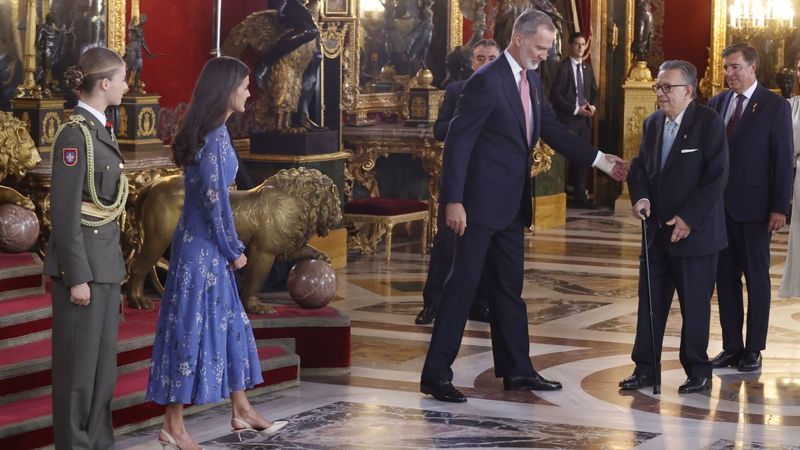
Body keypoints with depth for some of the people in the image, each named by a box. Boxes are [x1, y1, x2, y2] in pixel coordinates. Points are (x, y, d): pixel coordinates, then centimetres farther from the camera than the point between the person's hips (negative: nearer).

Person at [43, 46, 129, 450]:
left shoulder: (98, 130, 11)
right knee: (79, 357, -1)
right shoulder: (74, 134, -17)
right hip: (80, 259, -9)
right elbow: (65, 211, -19)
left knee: (103, 356, 13)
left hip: (104, 257, 9)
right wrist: (77, 277, -19)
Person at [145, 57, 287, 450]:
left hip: (206, 244, 10)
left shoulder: (210, 132, 9)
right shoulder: (214, 137, -20)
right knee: (191, 328, -3)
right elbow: (214, 200, -20)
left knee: (230, 322, 17)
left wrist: (229, 247, 17)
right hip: (203, 246, -10)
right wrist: (234, 250, -8)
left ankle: (242, 411, 27)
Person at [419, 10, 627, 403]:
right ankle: (436, 374, -1)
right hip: (481, 202, -9)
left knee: (509, 287, 14)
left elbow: (551, 130, 18)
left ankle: (516, 370, 22)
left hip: (511, 204, 9)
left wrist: (600, 161, 13)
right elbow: (458, 141, -18)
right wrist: (453, 201, -22)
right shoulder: (487, 81, -16)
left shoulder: (532, 81, 10)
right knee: (463, 282, -6)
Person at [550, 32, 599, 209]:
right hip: (568, 119, -6)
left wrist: (592, 105, -1)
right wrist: (575, 109, -17)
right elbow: (554, 94, -14)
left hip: (585, 118, 6)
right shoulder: (563, 67, -8)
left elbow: (594, 91, 20)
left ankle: (580, 196, 9)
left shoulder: (587, 67, 13)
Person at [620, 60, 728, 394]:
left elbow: (716, 176, -14)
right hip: (657, 229, 6)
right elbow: (640, 165, 13)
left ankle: (698, 372, 14)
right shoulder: (652, 123, 8)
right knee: (650, 301, 8)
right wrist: (639, 196, -8)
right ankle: (645, 368, 16)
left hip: (695, 231, -6)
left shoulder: (709, 123, -11)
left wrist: (688, 219, -17)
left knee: (695, 305, 3)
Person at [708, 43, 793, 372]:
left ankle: (753, 350, 10)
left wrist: (779, 207, -12)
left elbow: (783, 159, -7)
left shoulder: (774, 106, -5)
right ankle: (731, 346, 16)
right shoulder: (716, 103, 9)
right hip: (719, 206, 5)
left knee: (756, 277, 4)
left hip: (753, 207, -5)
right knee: (725, 277, 8)